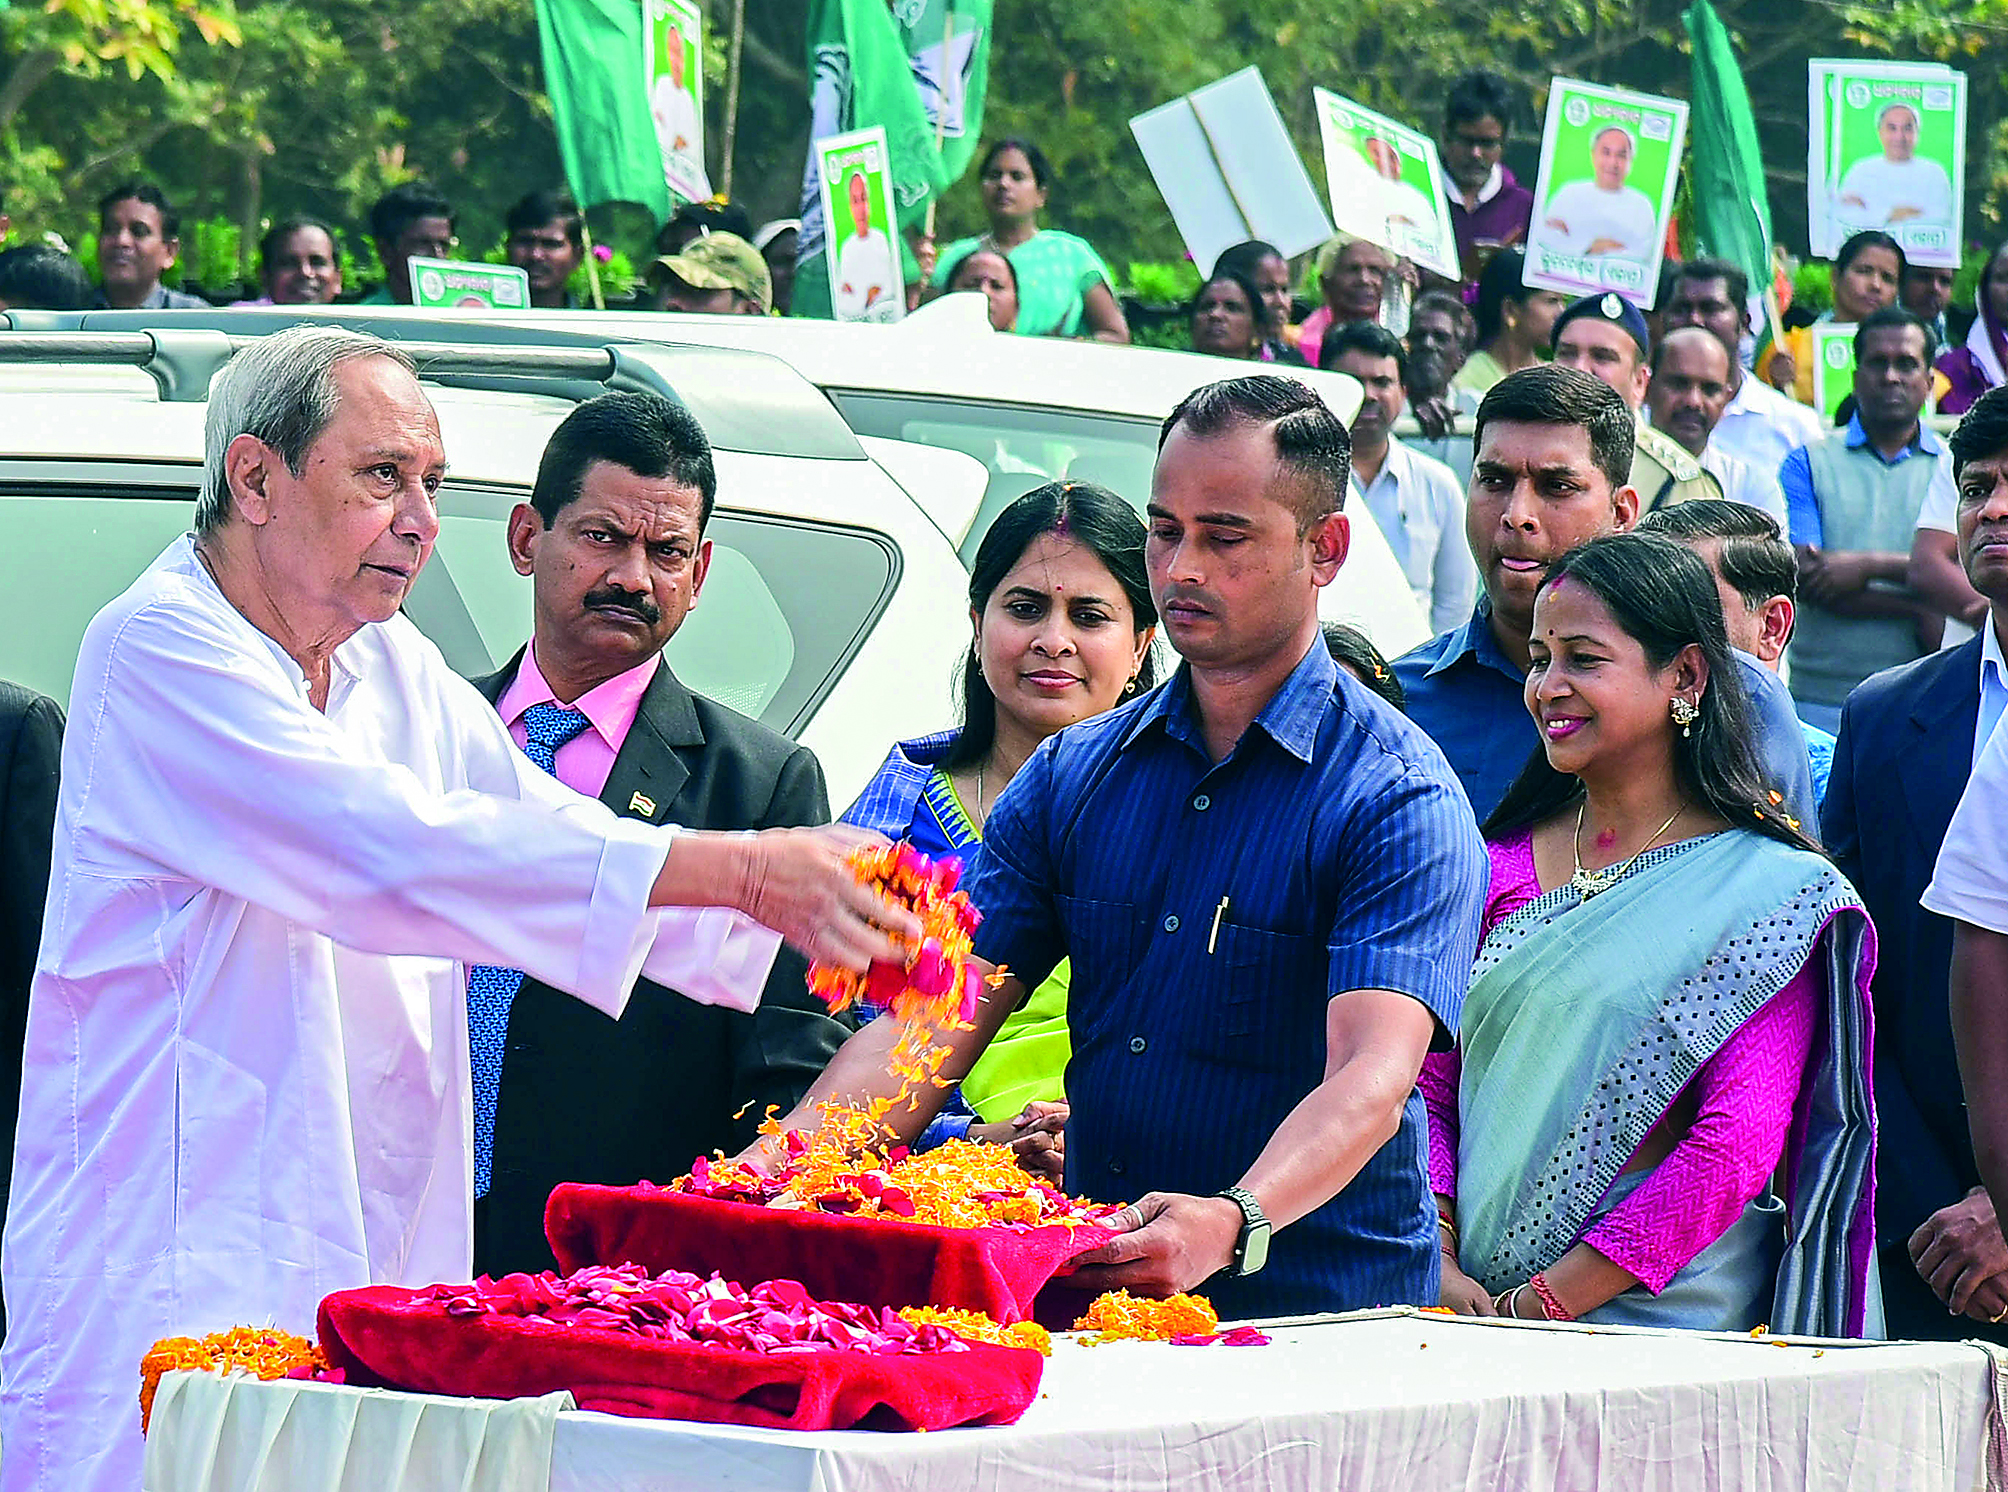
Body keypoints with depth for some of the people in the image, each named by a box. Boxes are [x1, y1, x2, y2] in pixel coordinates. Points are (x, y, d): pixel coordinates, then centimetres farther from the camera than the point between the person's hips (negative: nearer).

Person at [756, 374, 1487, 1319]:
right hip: (1091, 1311, 5)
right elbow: (938, 1024, 7)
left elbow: (1372, 1078, -18)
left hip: (1317, 1319, -5)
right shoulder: (1070, 777, 13)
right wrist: (771, 1170, -12)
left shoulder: (1398, 797, -4)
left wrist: (1231, 1224, -36)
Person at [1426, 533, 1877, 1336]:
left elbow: (1737, 1145, -9)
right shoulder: (1500, 865, 13)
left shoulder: (1772, 888, -2)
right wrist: (1438, 1264, -4)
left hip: (1667, 1310, -4)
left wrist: (1542, 1302, -13)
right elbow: (1431, 1090, 14)